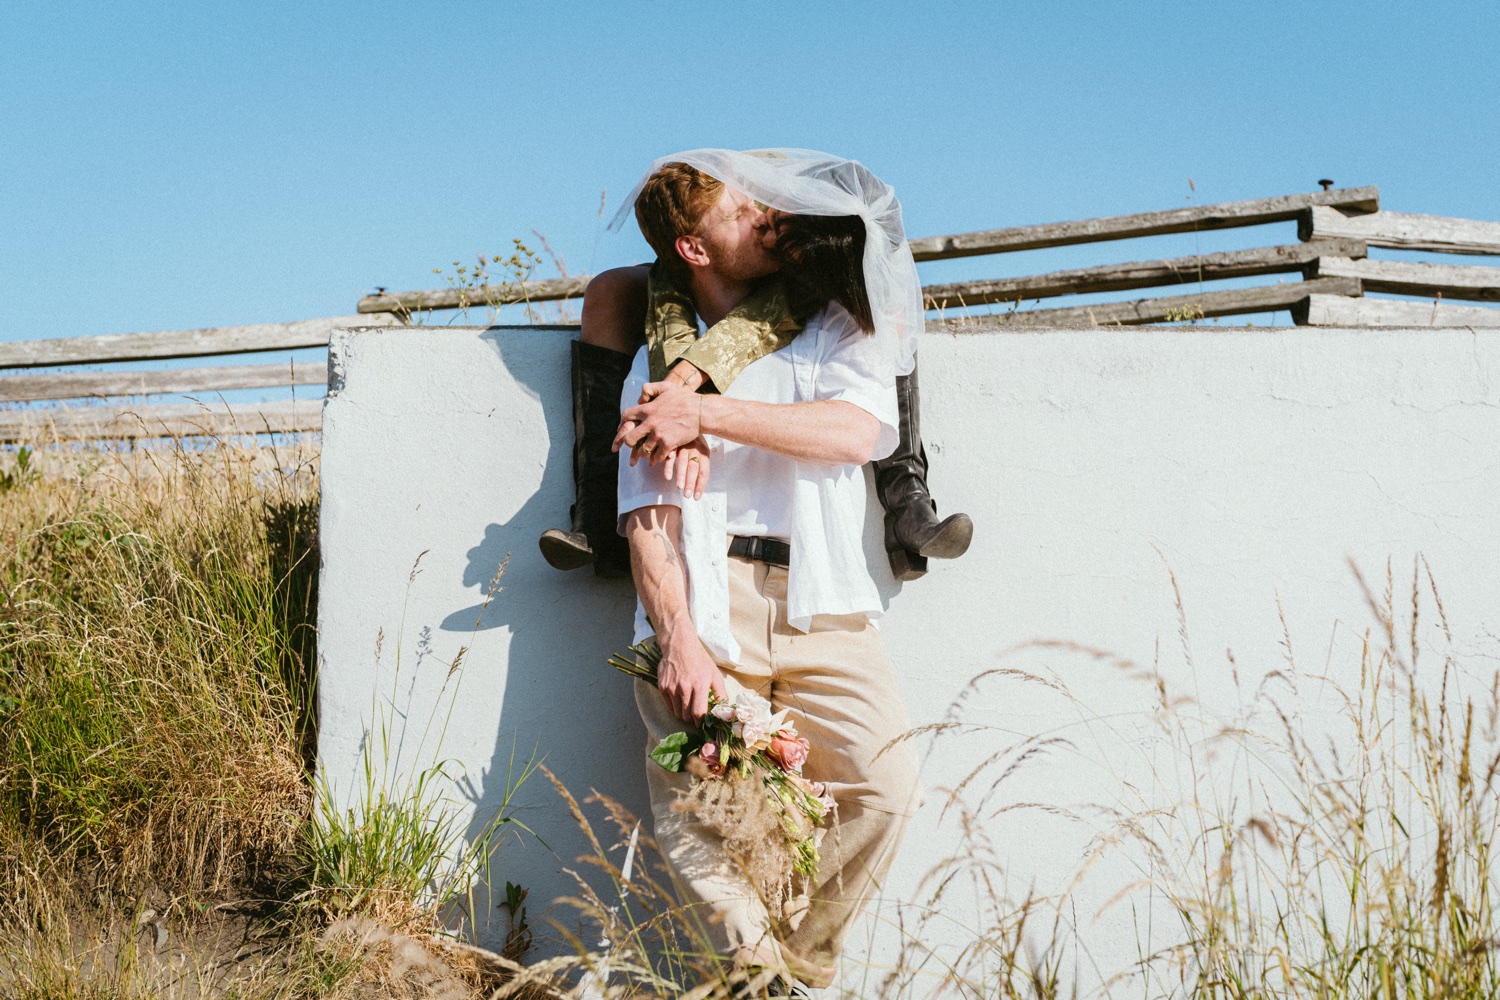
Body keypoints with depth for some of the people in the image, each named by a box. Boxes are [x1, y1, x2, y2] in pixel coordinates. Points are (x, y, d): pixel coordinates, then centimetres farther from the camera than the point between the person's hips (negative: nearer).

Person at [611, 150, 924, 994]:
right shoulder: (661, 364, 15)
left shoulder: (829, 327, 16)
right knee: (690, 799, -15)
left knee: (884, 782, -16)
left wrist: (710, 414, -10)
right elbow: (647, 517, 2)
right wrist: (679, 640, -14)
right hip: (705, 594, 0)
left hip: (817, 598, 0)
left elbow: (861, 431, -5)